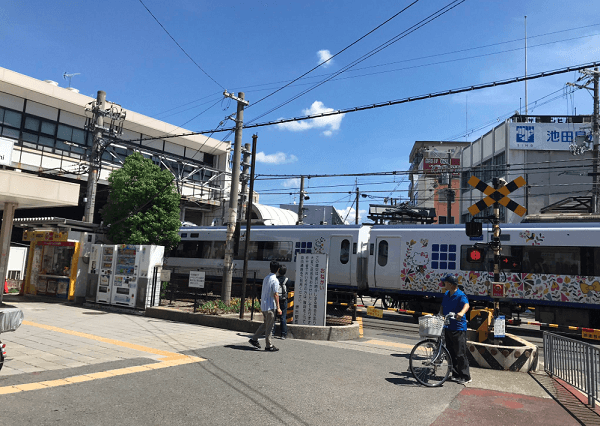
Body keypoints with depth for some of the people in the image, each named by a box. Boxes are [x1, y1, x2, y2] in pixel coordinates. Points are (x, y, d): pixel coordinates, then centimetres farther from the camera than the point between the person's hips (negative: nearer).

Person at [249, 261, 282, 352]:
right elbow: (276, 294, -18)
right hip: (270, 306, -8)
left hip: (263, 305, 8)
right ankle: (268, 346, 7)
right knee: (269, 326, 0)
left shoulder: (265, 278, 9)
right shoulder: (275, 281, -16)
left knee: (265, 324, 19)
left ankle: (254, 339, 20)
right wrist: (278, 307, -16)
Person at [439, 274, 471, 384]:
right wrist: (440, 315, 8)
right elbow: (442, 306, 24)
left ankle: (466, 377, 5)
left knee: (460, 354, -5)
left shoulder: (460, 295, -13)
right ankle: (455, 374, 23)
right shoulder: (446, 294, 12)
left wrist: (461, 313, -52)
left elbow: (466, 305, -32)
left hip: (459, 329, -8)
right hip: (448, 327, 8)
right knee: (451, 353, 13)